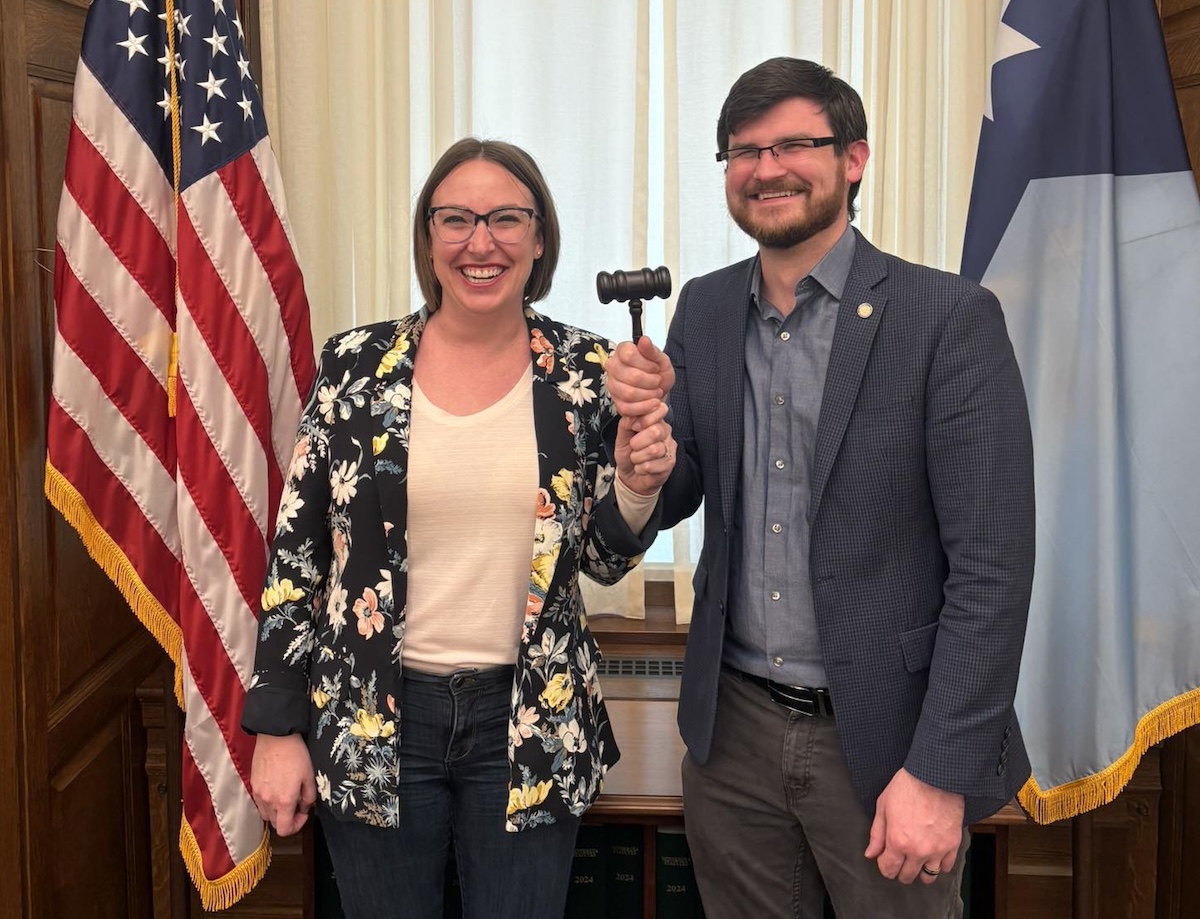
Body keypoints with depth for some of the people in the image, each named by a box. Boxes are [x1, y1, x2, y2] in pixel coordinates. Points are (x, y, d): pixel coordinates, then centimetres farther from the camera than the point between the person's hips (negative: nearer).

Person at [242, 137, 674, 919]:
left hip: (533, 725, 0)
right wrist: (278, 728, -2)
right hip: (371, 719, 0)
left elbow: (603, 559, 3)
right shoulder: (354, 366, -6)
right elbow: (296, 553, -1)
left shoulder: (585, 373, -4)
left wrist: (637, 487, -18)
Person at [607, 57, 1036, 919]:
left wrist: (941, 771, -16)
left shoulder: (949, 316, -12)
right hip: (734, 727, 4)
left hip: (883, 737, -4)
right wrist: (646, 417, -13)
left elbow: (992, 565, -13)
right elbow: (672, 502, 7)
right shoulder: (705, 310, 4)